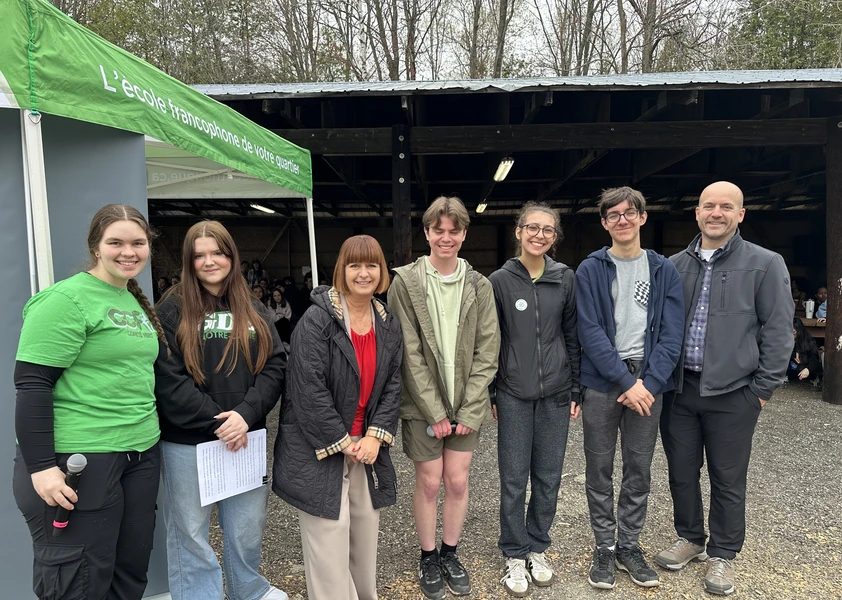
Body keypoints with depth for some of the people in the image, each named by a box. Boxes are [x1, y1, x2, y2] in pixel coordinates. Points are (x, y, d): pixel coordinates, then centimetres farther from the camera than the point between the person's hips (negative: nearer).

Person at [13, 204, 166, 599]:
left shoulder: (137, 302, 13)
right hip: (78, 462, -7)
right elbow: (32, 384, -16)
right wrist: (41, 466, -19)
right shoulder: (66, 299, -11)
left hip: (140, 455, 8)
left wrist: (148, 442, 15)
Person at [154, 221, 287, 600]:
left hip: (246, 438, 4)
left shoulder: (253, 311, 8)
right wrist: (216, 422, -16)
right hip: (187, 443, -3)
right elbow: (168, 380, -12)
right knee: (191, 532, 10)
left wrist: (245, 414, -15)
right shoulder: (172, 312, -4)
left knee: (248, 528, 18)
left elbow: (274, 366, 0)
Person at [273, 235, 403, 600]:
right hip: (319, 449, -5)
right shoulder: (316, 320, -14)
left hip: (366, 446, 6)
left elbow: (392, 384, 6)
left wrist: (376, 435, -6)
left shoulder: (389, 325, 6)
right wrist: (341, 442, -14)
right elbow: (309, 388, -18)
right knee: (329, 537, -1)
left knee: (365, 532, 14)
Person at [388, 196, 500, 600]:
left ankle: (450, 553, 33)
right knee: (428, 482, 7)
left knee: (458, 481, 10)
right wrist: (435, 412, -12)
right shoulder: (405, 282, -7)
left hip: (466, 405, 2)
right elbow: (409, 354, -10)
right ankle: (428, 557, 30)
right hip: (422, 404, -2)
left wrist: (468, 411, -7)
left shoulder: (480, 286, 1)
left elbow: (487, 352, -1)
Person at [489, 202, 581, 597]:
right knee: (514, 480, 6)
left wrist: (576, 390, 5)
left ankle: (538, 548, 31)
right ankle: (515, 555, 24)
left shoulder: (565, 279, 2)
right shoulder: (499, 281, -3)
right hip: (514, 396, -2)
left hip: (555, 394, 2)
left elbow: (572, 336, 6)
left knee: (548, 478, 11)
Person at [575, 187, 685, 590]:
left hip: (648, 381, 2)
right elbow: (590, 332, -9)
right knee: (600, 468, 7)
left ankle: (629, 545, 27)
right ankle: (604, 547, 23)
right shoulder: (590, 270, 0)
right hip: (601, 382, -2)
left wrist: (649, 383, -12)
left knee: (639, 469, 11)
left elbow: (671, 334, 0)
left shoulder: (664, 271, 6)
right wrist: (626, 381, -15)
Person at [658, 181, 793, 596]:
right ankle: (690, 539, 36)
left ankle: (722, 554, 28)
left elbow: (778, 332, -4)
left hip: (732, 393, -3)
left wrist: (763, 388, -6)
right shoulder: (674, 266, 7)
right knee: (681, 471, 14)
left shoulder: (765, 264, -3)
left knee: (728, 480, 9)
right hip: (678, 390, 4)